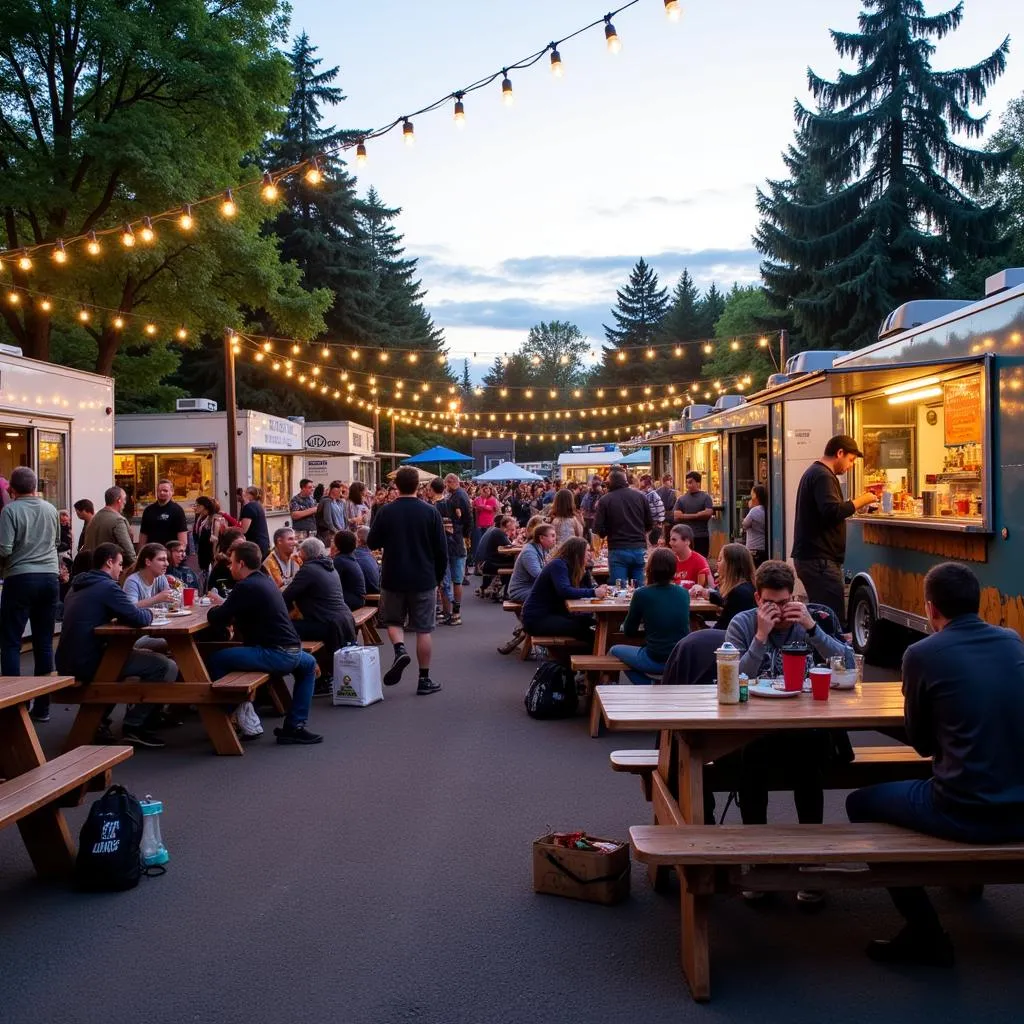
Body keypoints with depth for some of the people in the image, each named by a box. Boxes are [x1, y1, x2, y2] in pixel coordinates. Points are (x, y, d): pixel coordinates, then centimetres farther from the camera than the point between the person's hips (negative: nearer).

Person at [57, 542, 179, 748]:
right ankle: (133, 726, -2)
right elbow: (139, 618, -16)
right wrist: (149, 613, 7)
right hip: (88, 664, -10)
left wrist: (141, 612, 15)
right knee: (166, 667, -10)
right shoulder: (107, 587, -11)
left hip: (67, 664, 10)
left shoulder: (77, 586, 17)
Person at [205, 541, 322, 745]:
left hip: (273, 655, -9)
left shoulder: (245, 587, -8)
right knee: (308, 664, 39)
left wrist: (216, 608, 11)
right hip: (293, 652, 9)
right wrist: (224, 603, 29)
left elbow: (216, 618, -10)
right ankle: (294, 727, 32)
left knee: (215, 660, -2)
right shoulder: (266, 581, 18)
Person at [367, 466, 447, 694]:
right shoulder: (430, 512, -6)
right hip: (424, 579, 0)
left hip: (393, 578, 0)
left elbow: (371, 543, 1)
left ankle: (400, 649, -9)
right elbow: (442, 550, -3)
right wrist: (438, 578, 10)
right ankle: (424, 680, 10)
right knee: (423, 629, 7)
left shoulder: (386, 512, -8)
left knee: (393, 620, 20)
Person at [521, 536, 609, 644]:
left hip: (551, 613, 9)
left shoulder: (567, 565, 11)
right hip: (536, 619, -9)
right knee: (579, 628, -23)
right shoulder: (558, 565, -17)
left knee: (588, 620, -7)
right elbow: (564, 591, -32)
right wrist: (593, 593, -31)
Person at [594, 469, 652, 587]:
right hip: (639, 549, 3)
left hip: (618, 551, -3)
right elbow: (650, 524, 9)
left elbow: (599, 530, -4)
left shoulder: (605, 500, -3)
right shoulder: (640, 496, 5)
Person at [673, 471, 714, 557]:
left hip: (702, 537, -1)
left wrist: (686, 516, -8)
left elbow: (708, 513, -13)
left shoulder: (705, 497, 2)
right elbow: (676, 516, -5)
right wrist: (697, 515, -10)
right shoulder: (681, 498, 7)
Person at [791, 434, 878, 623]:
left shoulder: (813, 472, 20)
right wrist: (861, 501, -15)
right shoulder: (823, 476, -13)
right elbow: (833, 511, -26)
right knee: (834, 617, -12)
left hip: (809, 556, 11)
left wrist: (855, 505, 16)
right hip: (819, 558, -11)